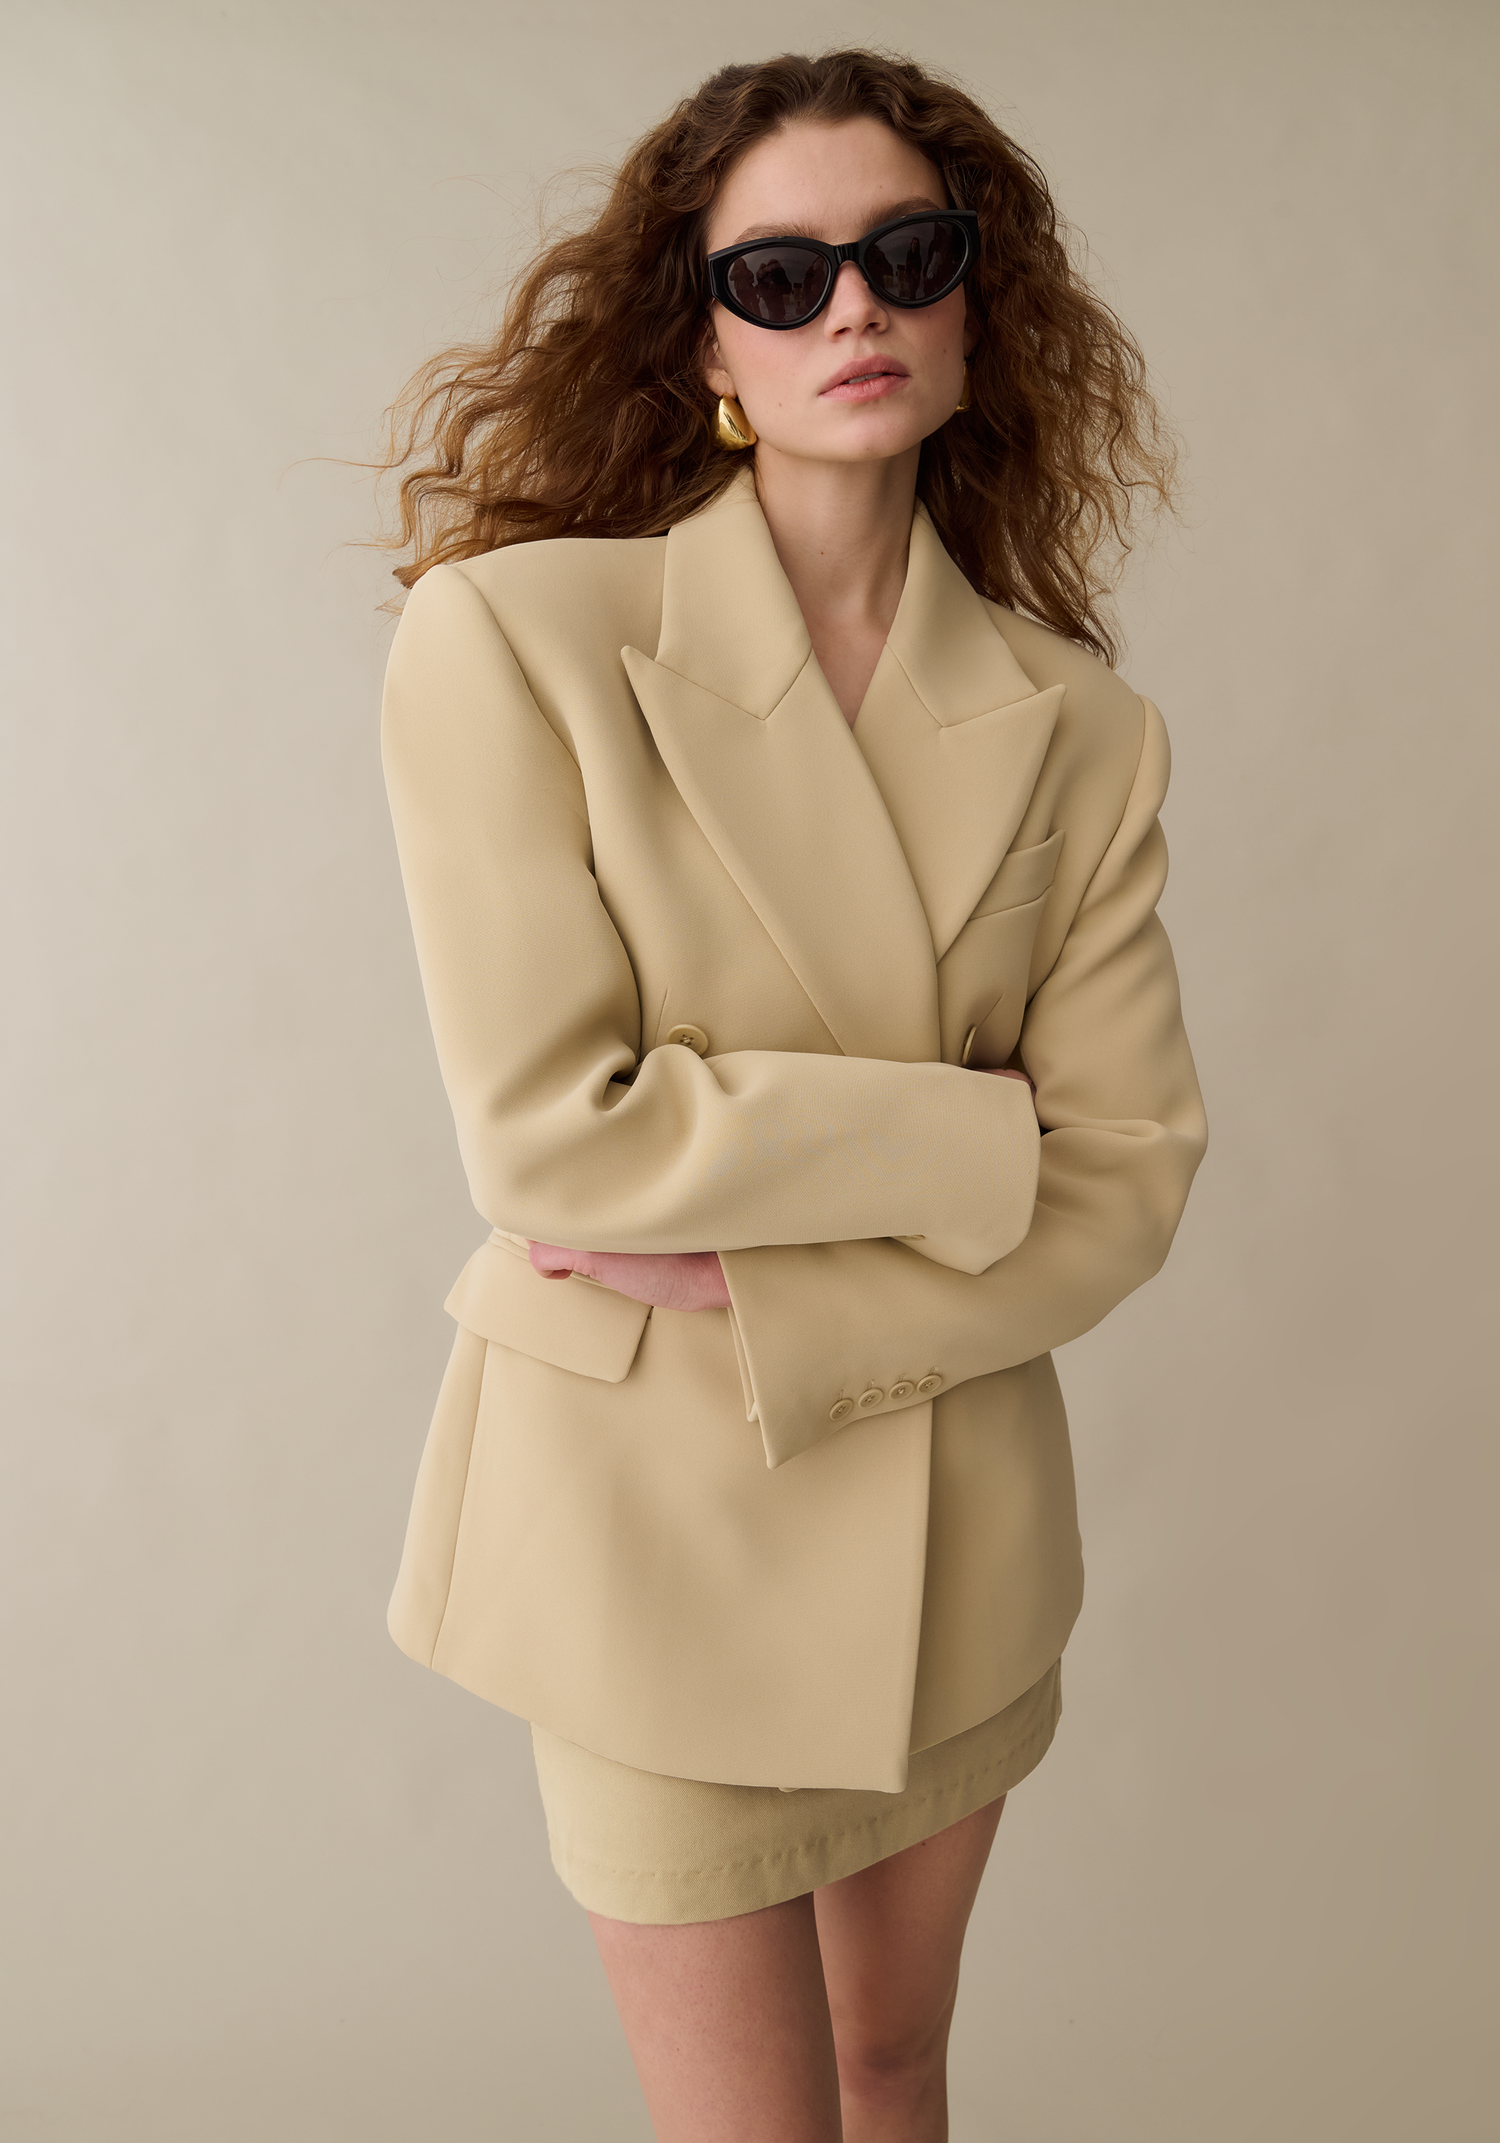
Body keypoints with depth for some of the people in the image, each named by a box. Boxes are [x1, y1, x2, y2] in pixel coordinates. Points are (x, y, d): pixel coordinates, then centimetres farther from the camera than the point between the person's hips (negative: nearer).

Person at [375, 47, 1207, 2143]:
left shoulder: (1077, 725, -4)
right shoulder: (513, 636, -15)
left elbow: (1130, 1173, -7)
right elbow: (546, 1129, -21)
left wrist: (755, 1288, -17)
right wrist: (968, 1131, -16)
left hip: (957, 1521, 4)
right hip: (648, 1518, -3)